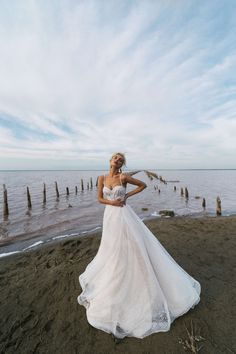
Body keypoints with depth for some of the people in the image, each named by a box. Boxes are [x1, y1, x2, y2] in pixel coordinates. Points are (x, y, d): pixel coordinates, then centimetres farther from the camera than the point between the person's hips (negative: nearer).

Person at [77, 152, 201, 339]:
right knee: (112, 250, 19)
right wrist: (111, 202, -12)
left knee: (132, 247, 4)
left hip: (124, 216, -4)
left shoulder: (124, 177, -7)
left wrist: (127, 195, -6)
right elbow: (100, 198, 8)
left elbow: (143, 185, 1)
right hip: (110, 216, 4)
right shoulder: (102, 178, 4)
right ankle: (111, 279, 47)